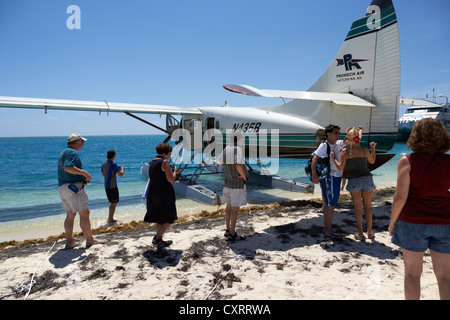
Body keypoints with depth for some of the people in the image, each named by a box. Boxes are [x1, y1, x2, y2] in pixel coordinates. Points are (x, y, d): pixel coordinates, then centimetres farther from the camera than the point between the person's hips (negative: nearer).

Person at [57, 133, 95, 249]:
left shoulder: (64, 153, 21)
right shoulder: (73, 153, -11)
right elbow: (68, 167, -29)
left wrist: (82, 178, 15)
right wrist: (84, 172, -20)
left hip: (62, 187, 10)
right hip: (73, 187, -10)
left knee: (70, 214, 14)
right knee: (84, 213, -2)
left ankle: (69, 242, 16)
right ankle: (90, 240, 5)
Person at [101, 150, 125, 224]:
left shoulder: (104, 164, 8)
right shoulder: (113, 164, -16)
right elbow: (120, 174, -16)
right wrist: (122, 169, 4)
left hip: (106, 186, 8)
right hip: (112, 186, -8)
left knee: (113, 202, 19)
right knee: (114, 203, 0)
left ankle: (110, 218, 25)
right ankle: (110, 220, 1)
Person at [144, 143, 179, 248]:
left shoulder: (151, 163, 11)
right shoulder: (165, 162, -14)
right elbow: (171, 179, -17)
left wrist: (172, 181, 25)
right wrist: (175, 172, 3)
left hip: (152, 192, 8)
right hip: (164, 193, -8)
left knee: (159, 218, 18)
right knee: (169, 218, 6)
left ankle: (159, 240, 23)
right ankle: (157, 238, -1)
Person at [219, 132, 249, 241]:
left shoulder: (226, 149, 5)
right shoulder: (238, 150, -19)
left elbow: (222, 163, 18)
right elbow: (239, 165, -32)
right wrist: (245, 177, -17)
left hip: (228, 181, 8)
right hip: (238, 183, -8)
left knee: (229, 206, 16)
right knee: (235, 208, -1)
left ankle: (228, 230, 26)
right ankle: (232, 234, 5)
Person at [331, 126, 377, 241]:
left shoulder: (345, 152, -7)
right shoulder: (365, 150, -3)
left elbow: (340, 168, -11)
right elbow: (372, 161, 15)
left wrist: (334, 158, 2)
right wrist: (373, 148, 24)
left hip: (354, 180, -1)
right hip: (367, 179, 1)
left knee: (358, 208, 8)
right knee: (368, 206, 15)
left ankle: (360, 233, 14)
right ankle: (370, 231, 24)